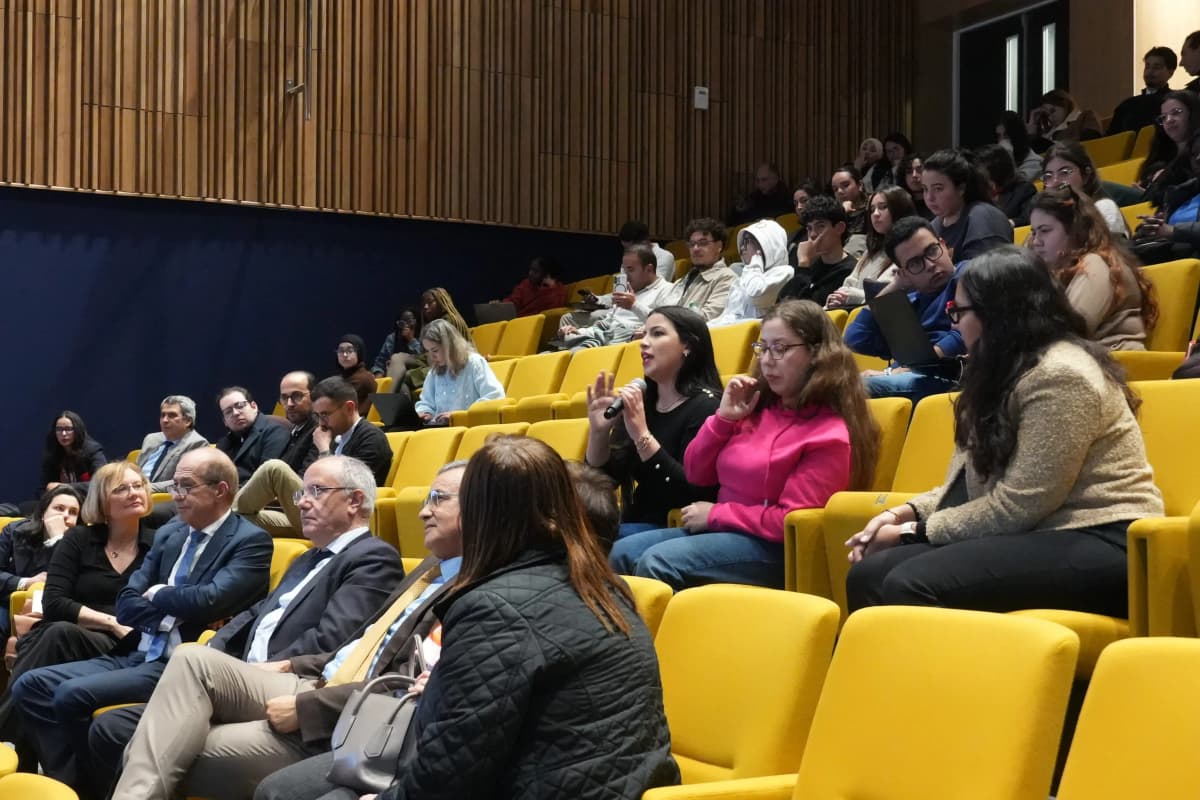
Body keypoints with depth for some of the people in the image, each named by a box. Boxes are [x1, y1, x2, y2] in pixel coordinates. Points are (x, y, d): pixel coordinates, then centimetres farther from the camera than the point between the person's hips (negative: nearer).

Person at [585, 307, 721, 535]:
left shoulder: (704, 407, -9)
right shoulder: (639, 401, 10)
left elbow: (692, 495, -20)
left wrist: (642, 436, -25)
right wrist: (599, 431, -8)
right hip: (635, 524, 6)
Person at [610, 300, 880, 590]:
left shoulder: (829, 434, -12)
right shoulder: (758, 406, 10)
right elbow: (696, 474, 14)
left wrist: (715, 514, -12)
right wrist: (724, 418, 0)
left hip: (774, 548, -8)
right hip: (722, 530, 8)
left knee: (656, 562, -26)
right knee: (622, 552, -11)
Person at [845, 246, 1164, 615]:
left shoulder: (1060, 376, -15)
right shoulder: (1008, 371, 16)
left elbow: (1016, 508, -18)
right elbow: (972, 483, 18)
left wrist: (915, 530, -8)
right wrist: (906, 513, 2)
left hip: (1096, 546, -9)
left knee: (909, 585, -28)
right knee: (869, 574, -11)